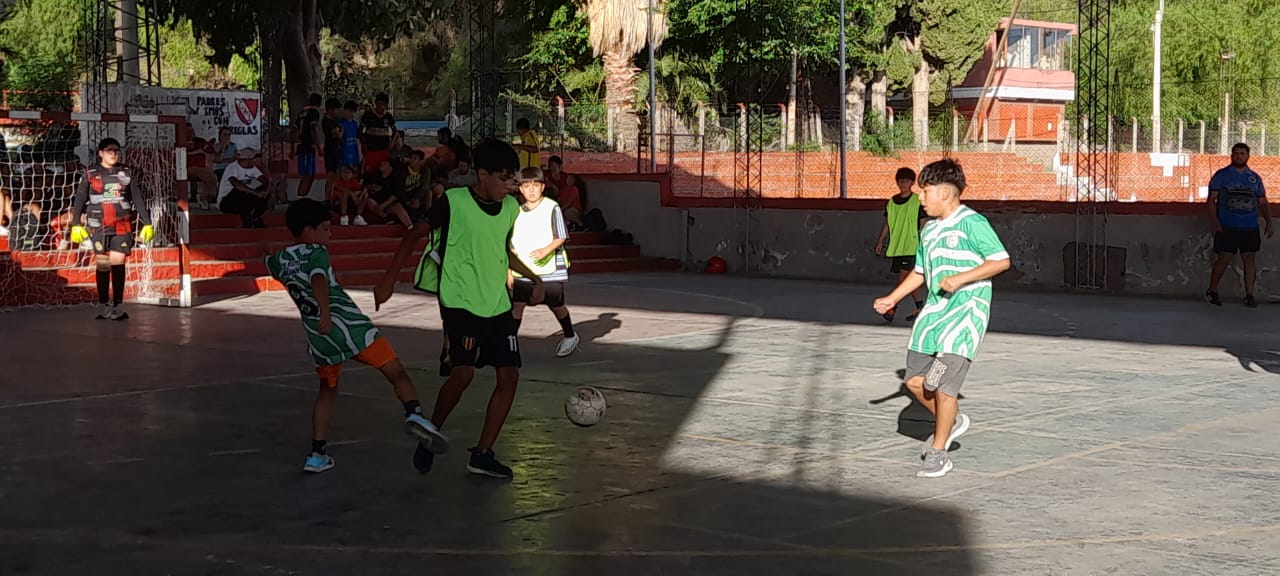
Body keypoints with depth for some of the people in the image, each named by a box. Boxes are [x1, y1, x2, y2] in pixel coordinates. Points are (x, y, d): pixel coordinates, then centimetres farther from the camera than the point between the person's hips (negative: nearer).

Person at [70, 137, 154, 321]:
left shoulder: (126, 173, 8)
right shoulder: (91, 174, 4)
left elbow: (138, 199, 7)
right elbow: (79, 200, 5)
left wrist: (147, 223, 4)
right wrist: (76, 225, 1)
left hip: (122, 226, 1)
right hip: (99, 227, -1)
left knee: (118, 264, -4)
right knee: (103, 265, 0)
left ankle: (118, 307, -1)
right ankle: (103, 307, 5)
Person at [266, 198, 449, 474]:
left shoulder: (279, 260, 20)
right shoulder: (316, 252, 2)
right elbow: (318, 279, -20)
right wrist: (326, 313, -33)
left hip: (318, 337, 6)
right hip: (350, 325, -6)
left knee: (327, 390, 25)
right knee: (396, 371, -7)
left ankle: (317, 455, 20)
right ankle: (414, 414, -34)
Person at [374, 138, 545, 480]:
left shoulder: (511, 208, 6)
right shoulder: (453, 202, -11)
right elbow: (414, 235, 0)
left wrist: (534, 278, 11)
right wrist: (389, 280, -2)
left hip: (498, 304, 6)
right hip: (460, 302, -6)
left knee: (510, 375, 0)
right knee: (463, 372, -20)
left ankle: (482, 455, 9)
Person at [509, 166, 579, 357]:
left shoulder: (552, 208, -6)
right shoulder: (517, 212, 9)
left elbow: (561, 237, -9)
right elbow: (512, 245, 15)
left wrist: (546, 250, -26)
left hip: (550, 269, -4)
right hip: (523, 270, 4)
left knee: (556, 305, 8)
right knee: (516, 304, -6)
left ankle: (570, 336, 32)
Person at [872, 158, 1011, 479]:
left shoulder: (972, 223, -10)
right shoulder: (928, 230, 15)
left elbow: (1001, 261, -14)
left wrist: (960, 278, -20)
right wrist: (892, 299, 22)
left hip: (966, 310, -8)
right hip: (934, 309, 8)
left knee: (943, 383, -12)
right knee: (915, 380, 7)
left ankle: (938, 455, 1)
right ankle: (951, 421, 34)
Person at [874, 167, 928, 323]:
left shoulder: (918, 201, -4)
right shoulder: (892, 202, 9)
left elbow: (923, 224, -2)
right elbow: (887, 223, 16)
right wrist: (881, 240, 10)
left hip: (911, 246, -5)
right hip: (895, 246, 5)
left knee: (903, 277, -13)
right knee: (909, 280, 11)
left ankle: (892, 309, -11)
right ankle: (920, 308, 22)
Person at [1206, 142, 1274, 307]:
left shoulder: (1255, 178, 12)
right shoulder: (1221, 175, 3)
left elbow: (1263, 203, 16)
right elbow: (1211, 200, -1)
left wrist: (1269, 223, 3)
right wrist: (1215, 223, -12)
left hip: (1250, 228, 3)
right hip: (1226, 227, -3)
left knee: (1250, 259, -1)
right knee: (1223, 259, -2)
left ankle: (1249, 295, 5)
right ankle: (1212, 291, 14)